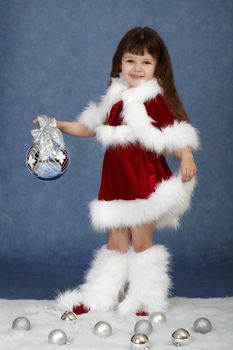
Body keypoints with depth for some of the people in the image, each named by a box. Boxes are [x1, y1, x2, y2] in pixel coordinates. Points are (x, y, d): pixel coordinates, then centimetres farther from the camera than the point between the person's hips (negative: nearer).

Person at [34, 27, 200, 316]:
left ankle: (146, 301, 18)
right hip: (116, 181, 5)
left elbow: (176, 137, -15)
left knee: (141, 241, 4)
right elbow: (90, 127, 20)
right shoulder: (116, 99, 9)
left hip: (145, 179, -5)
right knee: (116, 242, 13)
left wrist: (186, 157, -34)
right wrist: (58, 126, 14)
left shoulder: (158, 100, -9)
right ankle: (98, 299, 21)